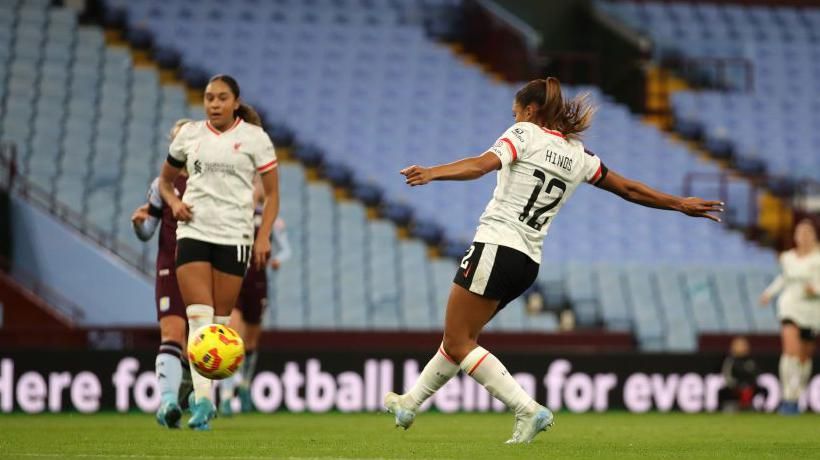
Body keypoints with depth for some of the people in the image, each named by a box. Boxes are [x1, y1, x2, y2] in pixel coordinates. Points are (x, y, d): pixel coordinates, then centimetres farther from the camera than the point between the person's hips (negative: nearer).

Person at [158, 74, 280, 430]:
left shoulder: (254, 137, 1)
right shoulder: (190, 134, 8)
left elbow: (272, 193, 4)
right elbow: (165, 180, 21)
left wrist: (263, 237, -7)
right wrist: (174, 202, -1)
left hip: (234, 236, -1)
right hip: (193, 231, 1)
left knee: (220, 320, 2)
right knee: (198, 317, -13)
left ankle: (205, 393, 17)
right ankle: (203, 398, -20)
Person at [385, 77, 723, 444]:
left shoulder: (525, 133, -3)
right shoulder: (577, 154, 15)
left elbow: (484, 164, -22)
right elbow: (629, 189, 20)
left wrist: (432, 173, -35)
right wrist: (680, 204, 31)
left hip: (495, 246, -8)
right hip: (528, 261, 8)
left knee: (459, 342, -7)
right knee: (460, 337, 20)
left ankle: (528, 410, -18)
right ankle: (410, 403, 30)